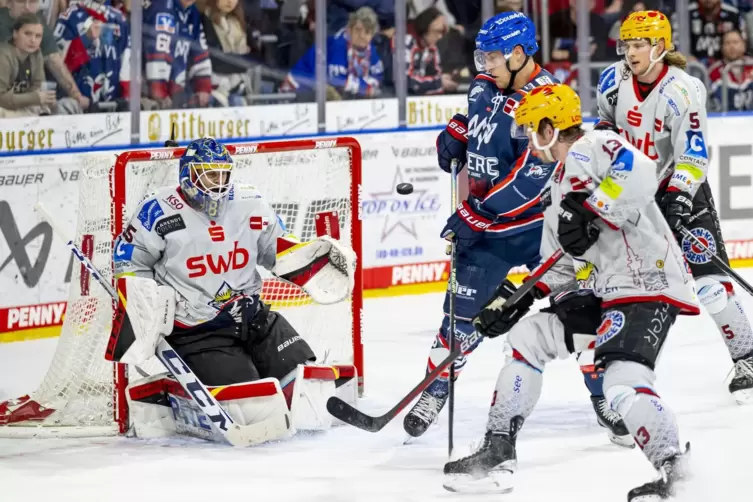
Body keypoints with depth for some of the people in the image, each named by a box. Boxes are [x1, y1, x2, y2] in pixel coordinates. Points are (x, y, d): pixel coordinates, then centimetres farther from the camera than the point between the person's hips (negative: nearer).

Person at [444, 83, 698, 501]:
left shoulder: (593, 147, -11)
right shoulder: (560, 184, 20)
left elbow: (639, 174, -32)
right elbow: (562, 266, 21)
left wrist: (586, 208, -30)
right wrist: (520, 300, 10)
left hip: (650, 286, -11)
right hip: (608, 291, 11)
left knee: (623, 382, -28)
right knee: (526, 338, 11)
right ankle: (497, 454, 15)